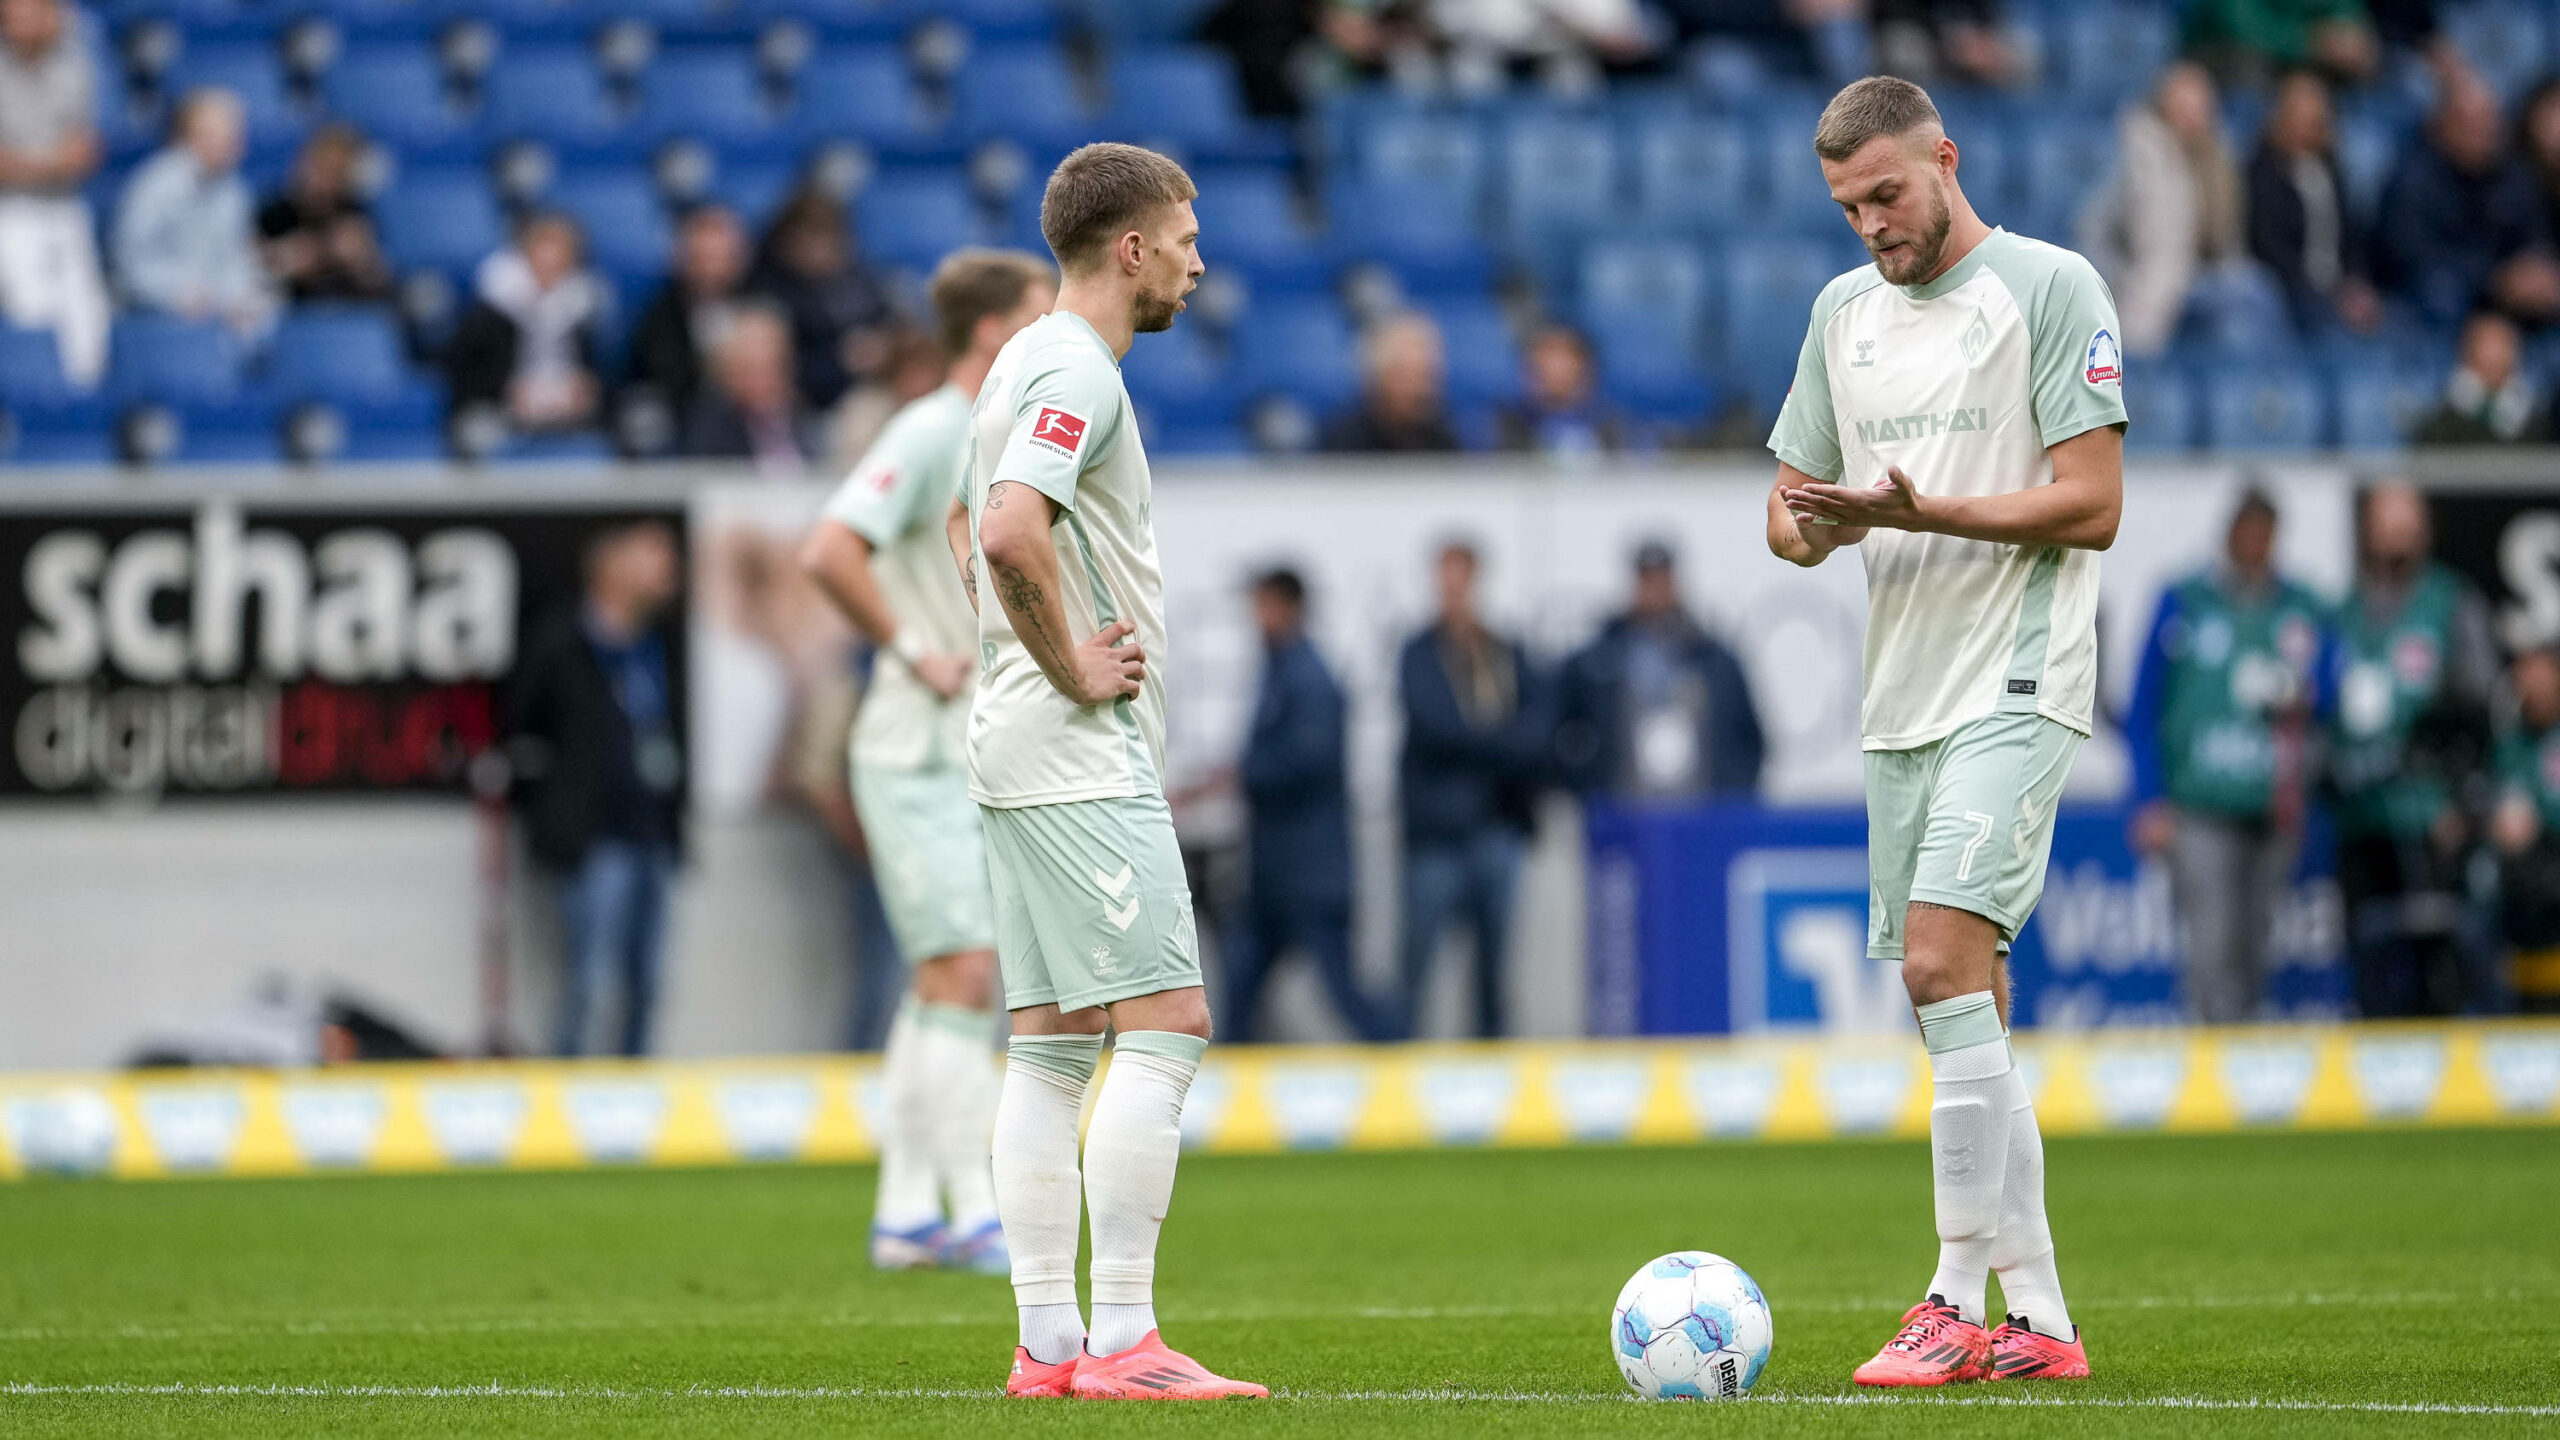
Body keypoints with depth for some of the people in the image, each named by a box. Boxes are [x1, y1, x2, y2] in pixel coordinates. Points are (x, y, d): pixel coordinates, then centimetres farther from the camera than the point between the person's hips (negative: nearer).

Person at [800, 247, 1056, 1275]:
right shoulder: (927, 435, -13)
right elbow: (829, 553, -26)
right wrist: (911, 651, -20)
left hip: (982, 757, 9)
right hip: (918, 754, -9)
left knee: (947, 989, 10)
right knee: (960, 977, -13)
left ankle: (905, 1215, 14)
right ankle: (973, 1213, -14)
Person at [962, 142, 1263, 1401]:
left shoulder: (1033, 361, 18)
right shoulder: (1075, 372, -14)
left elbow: (985, 545, 29)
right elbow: (1009, 532, -30)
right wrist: (1073, 670, -19)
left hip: (1027, 759, 10)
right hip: (1083, 762, -10)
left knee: (1051, 1039, 8)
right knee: (1165, 1025, -12)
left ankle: (1048, 1341, 7)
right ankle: (1120, 1339, -15)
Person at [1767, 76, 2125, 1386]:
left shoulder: (2049, 288, -6)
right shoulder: (1843, 309, 15)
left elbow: (2091, 506, -11)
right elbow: (1791, 494, 19)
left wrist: (1924, 515, -21)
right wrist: (1809, 530, -5)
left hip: (2014, 687, -7)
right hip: (1900, 698, 7)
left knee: (1942, 965, -19)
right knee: (1964, 1017, 7)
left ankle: (1958, 1305, -18)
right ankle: (2038, 1322, 10)